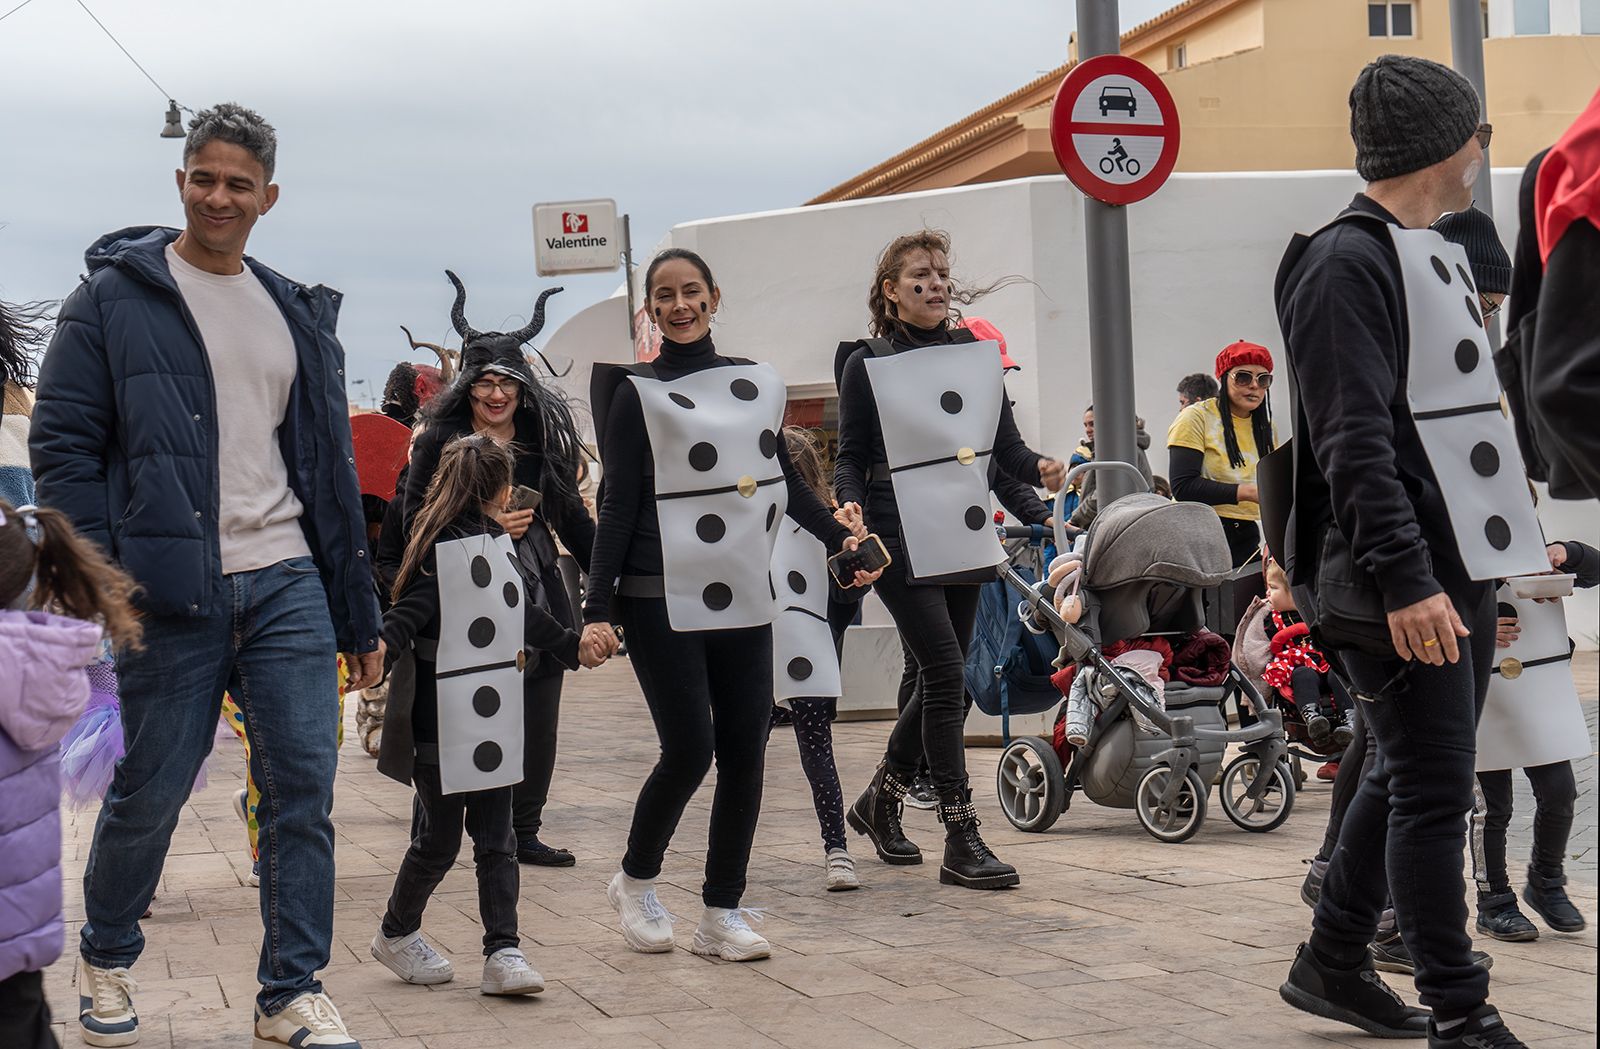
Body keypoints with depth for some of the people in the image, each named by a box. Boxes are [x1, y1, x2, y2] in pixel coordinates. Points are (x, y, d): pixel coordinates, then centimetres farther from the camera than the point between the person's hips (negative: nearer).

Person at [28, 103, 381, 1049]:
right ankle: (106, 957, 31)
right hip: (170, 598, -3)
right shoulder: (114, 298, 1)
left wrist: (359, 616, 14)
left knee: (305, 786, -2)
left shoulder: (299, 315, 15)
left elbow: (332, 470, 16)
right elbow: (62, 445, -3)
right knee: (148, 795, 5)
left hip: (288, 586, 4)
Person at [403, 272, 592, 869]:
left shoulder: (543, 441, 15)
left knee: (537, 724, 2)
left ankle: (523, 832, 11)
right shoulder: (441, 442, 2)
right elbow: (416, 521, -3)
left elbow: (572, 519, 19)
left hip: (540, 596, 4)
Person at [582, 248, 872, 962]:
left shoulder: (758, 384, 13)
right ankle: (635, 881, 16)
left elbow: (786, 481, 24)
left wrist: (839, 536, 13)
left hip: (744, 598, 4)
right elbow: (618, 507, -4)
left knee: (745, 754, 1)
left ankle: (722, 912, 11)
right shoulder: (639, 395, 1)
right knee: (690, 749, -9)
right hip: (662, 602, -4)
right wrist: (597, 609, -10)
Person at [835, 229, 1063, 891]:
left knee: (944, 681, 11)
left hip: (963, 538, 6)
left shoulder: (976, 354, 11)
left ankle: (880, 801, 33)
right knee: (945, 673, -12)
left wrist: (1038, 468, -10)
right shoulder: (868, 364, -2)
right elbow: (851, 457, -3)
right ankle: (961, 841, -8)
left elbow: (1005, 442, 11)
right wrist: (850, 504, -22)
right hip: (900, 541, -6)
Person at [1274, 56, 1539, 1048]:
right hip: (1400, 586, -10)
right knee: (1434, 788, -6)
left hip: (1456, 572, 10)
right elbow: (1354, 442, -20)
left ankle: (1334, 964, 28)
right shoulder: (1348, 264, -13)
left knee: (1413, 774, 16)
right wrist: (1404, 579, -26)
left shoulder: (1435, 255, 18)